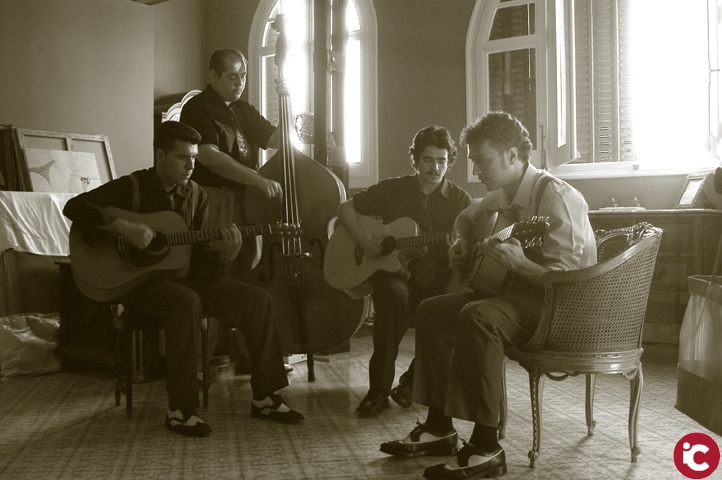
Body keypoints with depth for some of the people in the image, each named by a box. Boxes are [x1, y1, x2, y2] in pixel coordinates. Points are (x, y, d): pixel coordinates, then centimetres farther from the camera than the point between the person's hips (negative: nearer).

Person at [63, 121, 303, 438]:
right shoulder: (132, 186, -5)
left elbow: (199, 256, 9)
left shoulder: (195, 195, 10)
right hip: (140, 282, -6)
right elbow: (74, 207, -16)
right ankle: (179, 410, -30)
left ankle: (264, 398, -3)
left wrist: (225, 255, -14)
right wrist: (124, 226, -27)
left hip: (185, 278, 6)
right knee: (187, 303, -39)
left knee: (257, 299, -11)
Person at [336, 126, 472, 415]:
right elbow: (346, 207, 13)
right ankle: (379, 388, -26)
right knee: (395, 295, -37)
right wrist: (361, 236, -6)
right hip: (394, 274, -1)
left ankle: (412, 381, -6)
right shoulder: (393, 190, 7)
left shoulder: (459, 200, 6)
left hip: (437, 284, 1)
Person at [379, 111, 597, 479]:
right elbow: (466, 217, 29)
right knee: (431, 312, 6)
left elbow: (569, 277, -25)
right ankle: (439, 429, 8)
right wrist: (461, 243, 9)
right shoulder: (501, 198, 7)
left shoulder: (554, 196, -20)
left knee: (477, 317, -35)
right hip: (515, 291, 10)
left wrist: (519, 263, -38)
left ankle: (486, 449, -29)